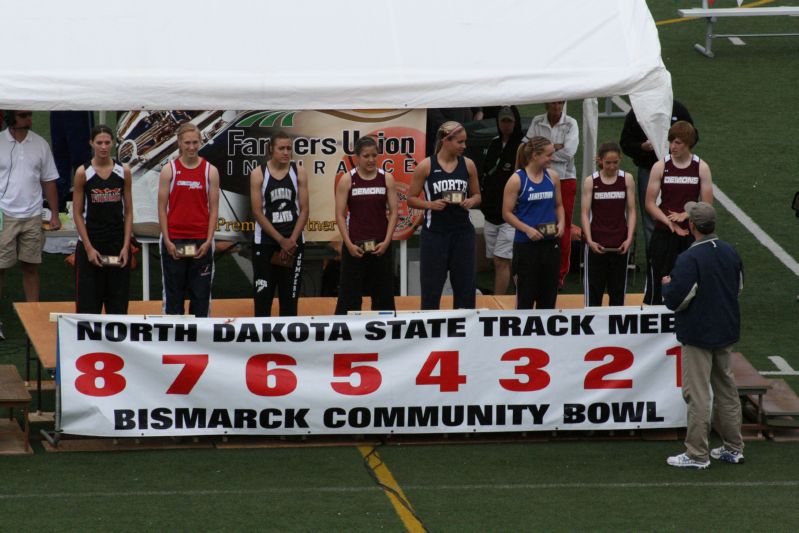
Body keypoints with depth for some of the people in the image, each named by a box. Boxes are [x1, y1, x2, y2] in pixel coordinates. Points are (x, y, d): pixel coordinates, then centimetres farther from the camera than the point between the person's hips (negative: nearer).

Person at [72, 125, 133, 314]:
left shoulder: (123, 172, 2)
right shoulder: (83, 173, -3)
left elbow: (128, 212, 5)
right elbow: (77, 213, -2)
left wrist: (126, 246, -4)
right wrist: (89, 248, -9)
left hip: (117, 243, 2)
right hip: (90, 243, -2)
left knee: (118, 305, 4)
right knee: (88, 304, -2)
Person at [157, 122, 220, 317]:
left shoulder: (210, 171, 3)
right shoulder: (169, 170, 2)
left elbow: (214, 209, 3)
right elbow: (162, 207, 1)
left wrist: (208, 241, -6)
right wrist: (167, 241, -7)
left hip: (201, 241, 0)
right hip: (174, 240, 0)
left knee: (201, 294, 2)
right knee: (173, 295, 4)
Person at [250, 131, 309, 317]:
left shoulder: (299, 172, 3)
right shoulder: (258, 174, -2)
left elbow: (304, 210, 1)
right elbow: (257, 212, -6)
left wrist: (292, 240, -10)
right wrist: (281, 240, -11)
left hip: (293, 242, 2)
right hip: (265, 243, -2)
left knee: (290, 295, 5)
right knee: (263, 296, -3)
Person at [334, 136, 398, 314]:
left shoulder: (386, 179, 4)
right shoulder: (347, 180, -1)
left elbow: (394, 211, 3)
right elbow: (340, 215, -2)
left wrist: (387, 241, -8)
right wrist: (349, 244, -10)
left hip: (381, 246, 2)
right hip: (354, 245, -2)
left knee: (384, 293, 6)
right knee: (349, 295, -1)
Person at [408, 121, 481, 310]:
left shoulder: (468, 165, 4)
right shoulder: (426, 166, -5)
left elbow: (477, 195, 15)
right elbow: (411, 199, -1)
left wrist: (471, 201, -8)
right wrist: (431, 204, -18)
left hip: (462, 232, 3)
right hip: (435, 232, -3)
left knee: (465, 285, 6)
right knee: (431, 287, 2)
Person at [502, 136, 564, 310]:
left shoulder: (552, 177, 6)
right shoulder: (517, 180, -8)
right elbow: (507, 213, -8)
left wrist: (561, 223, -3)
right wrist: (527, 229, -19)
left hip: (550, 242, 5)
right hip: (526, 244, -5)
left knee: (549, 295, 9)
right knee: (526, 296, 0)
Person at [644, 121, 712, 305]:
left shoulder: (701, 168, -2)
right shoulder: (660, 167, -4)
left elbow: (707, 206, -2)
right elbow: (650, 204, -4)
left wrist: (684, 215, -15)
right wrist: (670, 222, -16)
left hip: (691, 233, 1)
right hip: (663, 233, -1)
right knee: (656, 283, 0)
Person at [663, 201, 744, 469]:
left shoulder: (689, 259, -22)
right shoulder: (730, 253, 3)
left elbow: (675, 300, -21)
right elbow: (738, 286, 17)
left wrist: (667, 284, -2)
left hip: (698, 334, -7)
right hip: (726, 331, 7)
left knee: (697, 394, -2)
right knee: (726, 389, 17)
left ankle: (697, 454, 1)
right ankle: (733, 447, 24)